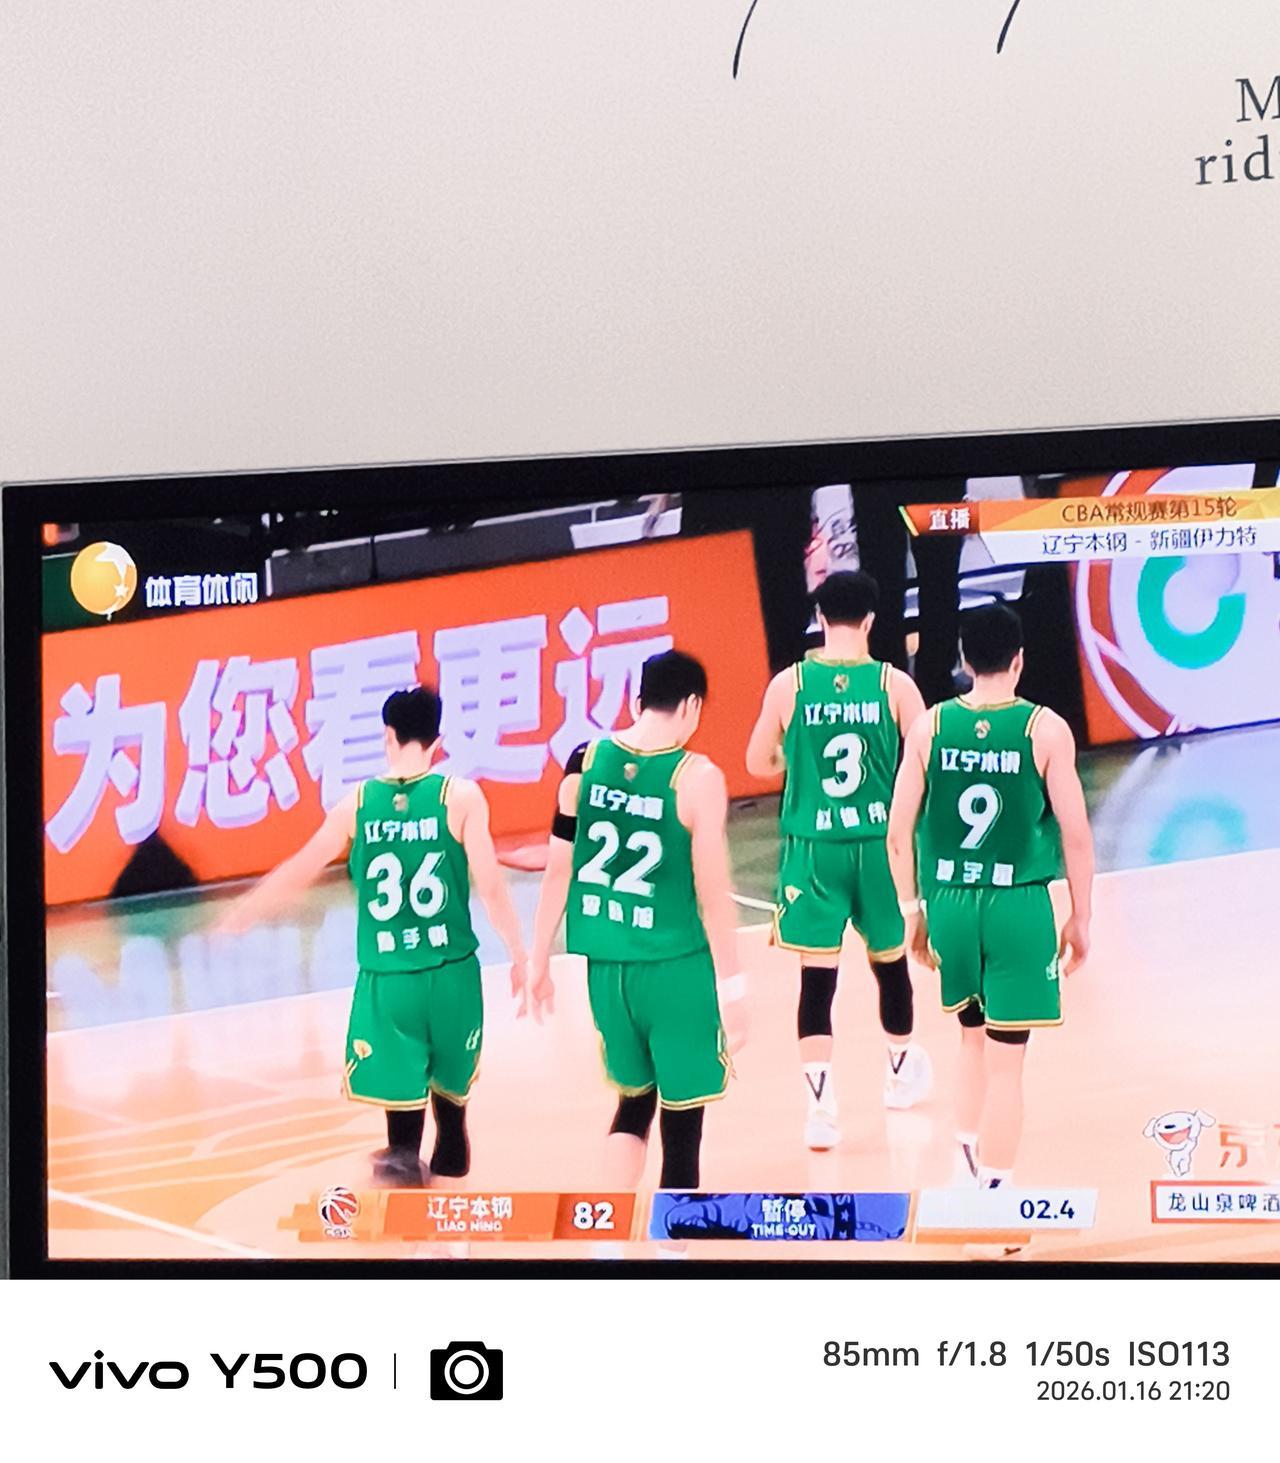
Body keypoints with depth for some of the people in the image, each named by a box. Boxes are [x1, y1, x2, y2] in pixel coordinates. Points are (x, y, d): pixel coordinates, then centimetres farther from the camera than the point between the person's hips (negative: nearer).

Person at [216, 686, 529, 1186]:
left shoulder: (357, 803, 1)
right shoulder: (461, 796, -5)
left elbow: (296, 874, 10)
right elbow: (490, 888, -8)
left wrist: (239, 915, 26)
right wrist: (519, 957, 4)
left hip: (385, 977, 0)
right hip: (451, 971, 0)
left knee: (404, 1099, 1)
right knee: (451, 1085, 22)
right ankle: (450, 1165, 38)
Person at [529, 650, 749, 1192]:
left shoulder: (585, 761, 0)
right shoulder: (697, 778, -12)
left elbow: (558, 871, 4)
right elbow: (712, 896, -12)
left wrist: (539, 960, 13)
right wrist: (732, 989, -5)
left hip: (606, 965, 5)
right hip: (676, 969, -5)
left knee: (635, 1098, 23)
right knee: (681, 1121, 7)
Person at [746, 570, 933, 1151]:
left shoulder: (789, 683, -5)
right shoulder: (894, 683, -5)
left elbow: (759, 764, 5)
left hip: (813, 846, -1)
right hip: (879, 842, 1)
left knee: (817, 979, 0)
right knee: (890, 962, 21)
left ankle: (821, 1105, -8)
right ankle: (901, 1071, 41)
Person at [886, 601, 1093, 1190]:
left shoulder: (930, 726, -1)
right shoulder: (1046, 729, -7)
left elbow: (898, 834, 1)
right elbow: (1076, 835, -6)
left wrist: (912, 910, 12)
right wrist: (1080, 919, 5)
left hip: (948, 901, 3)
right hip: (1018, 904, -3)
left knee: (974, 1032, 25)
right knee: (1006, 1059, 3)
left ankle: (968, 1166, 30)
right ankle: (992, 1193, 5)